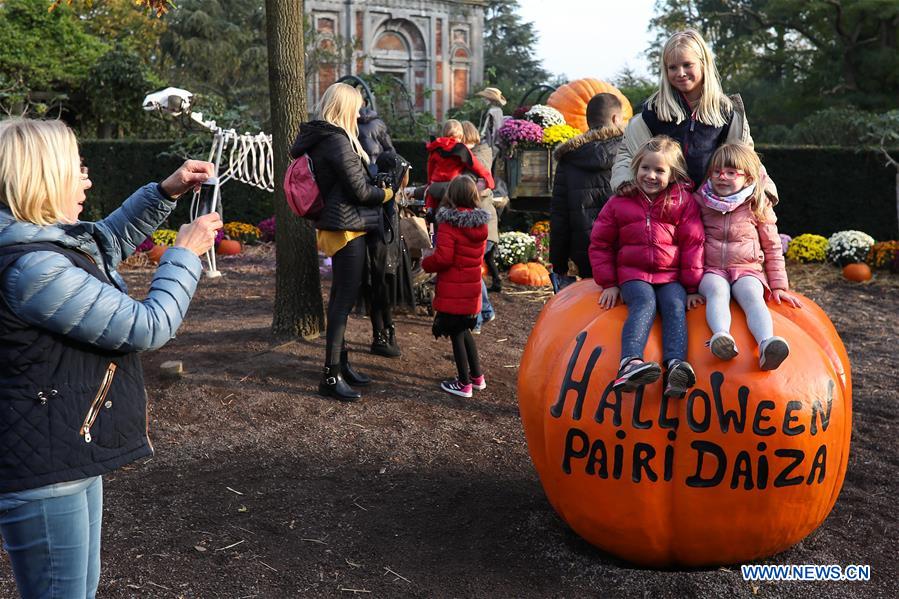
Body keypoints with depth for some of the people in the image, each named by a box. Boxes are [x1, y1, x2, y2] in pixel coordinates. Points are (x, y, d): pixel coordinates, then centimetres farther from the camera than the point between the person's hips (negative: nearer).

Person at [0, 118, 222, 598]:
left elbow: (108, 242, 27)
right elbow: (149, 327, -21)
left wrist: (165, 192, 15)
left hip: (68, 457, 10)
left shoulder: (42, 244, 5)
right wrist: (185, 253, -7)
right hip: (43, 474, -10)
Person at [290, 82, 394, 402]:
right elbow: (360, 190, -16)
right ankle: (331, 376, -4)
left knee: (340, 297, 16)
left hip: (336, 226, 10)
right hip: (348, 228, -10)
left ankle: (340, 363, 27)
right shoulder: (338, 141, -18)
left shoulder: (316, 139, 12)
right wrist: (388, 192, 3)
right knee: (345, 298, -7)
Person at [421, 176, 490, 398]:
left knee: (456, 334, 3)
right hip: (473, 289, 7)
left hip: (452, 293, -7)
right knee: (464, 331, 22)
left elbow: (443, 258, -22)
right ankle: (477, 376, 29)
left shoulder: (449, 225, -16)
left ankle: (464, 384, 9)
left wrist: (426, 262, -2)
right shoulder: (481, 224, 5)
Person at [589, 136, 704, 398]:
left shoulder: (684, 202, 8)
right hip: (633, 273, -1)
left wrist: (692, 287, 0)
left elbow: (693, 244, 6)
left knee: (675, 306, -28)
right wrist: (608, 283, 5)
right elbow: (600, 244, 13)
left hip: (671, 275, 1)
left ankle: (675, 367, -47)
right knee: (644, 303, -31)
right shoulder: (619, 202, 9)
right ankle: (630, 362, -52)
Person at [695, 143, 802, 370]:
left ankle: (766, 344, -58)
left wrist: (778, 286, 9)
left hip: (748, 269, 0)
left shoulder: (758, 207, 8)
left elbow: (773, 248, 13)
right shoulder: (701, 201, 9)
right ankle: (721, 336, -61)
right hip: (711, 270, 0)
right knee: (717, 290, -35)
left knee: (751, 294, -34)